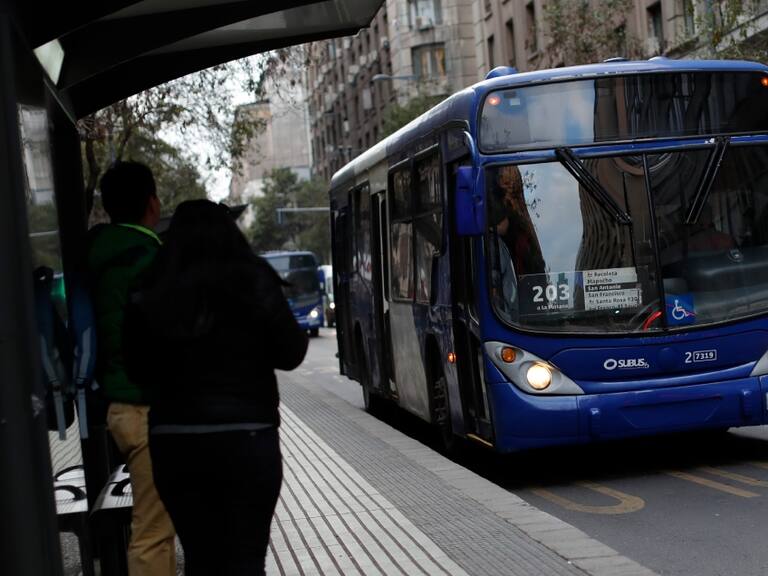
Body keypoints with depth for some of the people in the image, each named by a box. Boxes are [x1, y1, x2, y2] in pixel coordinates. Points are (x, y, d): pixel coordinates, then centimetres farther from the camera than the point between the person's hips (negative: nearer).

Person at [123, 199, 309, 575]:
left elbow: (138, 370, 4)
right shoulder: (253, 284, -8)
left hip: (174, 441, 2)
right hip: (245, 436, -2)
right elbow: (291, 354, -1)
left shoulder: (150, 297, -4)